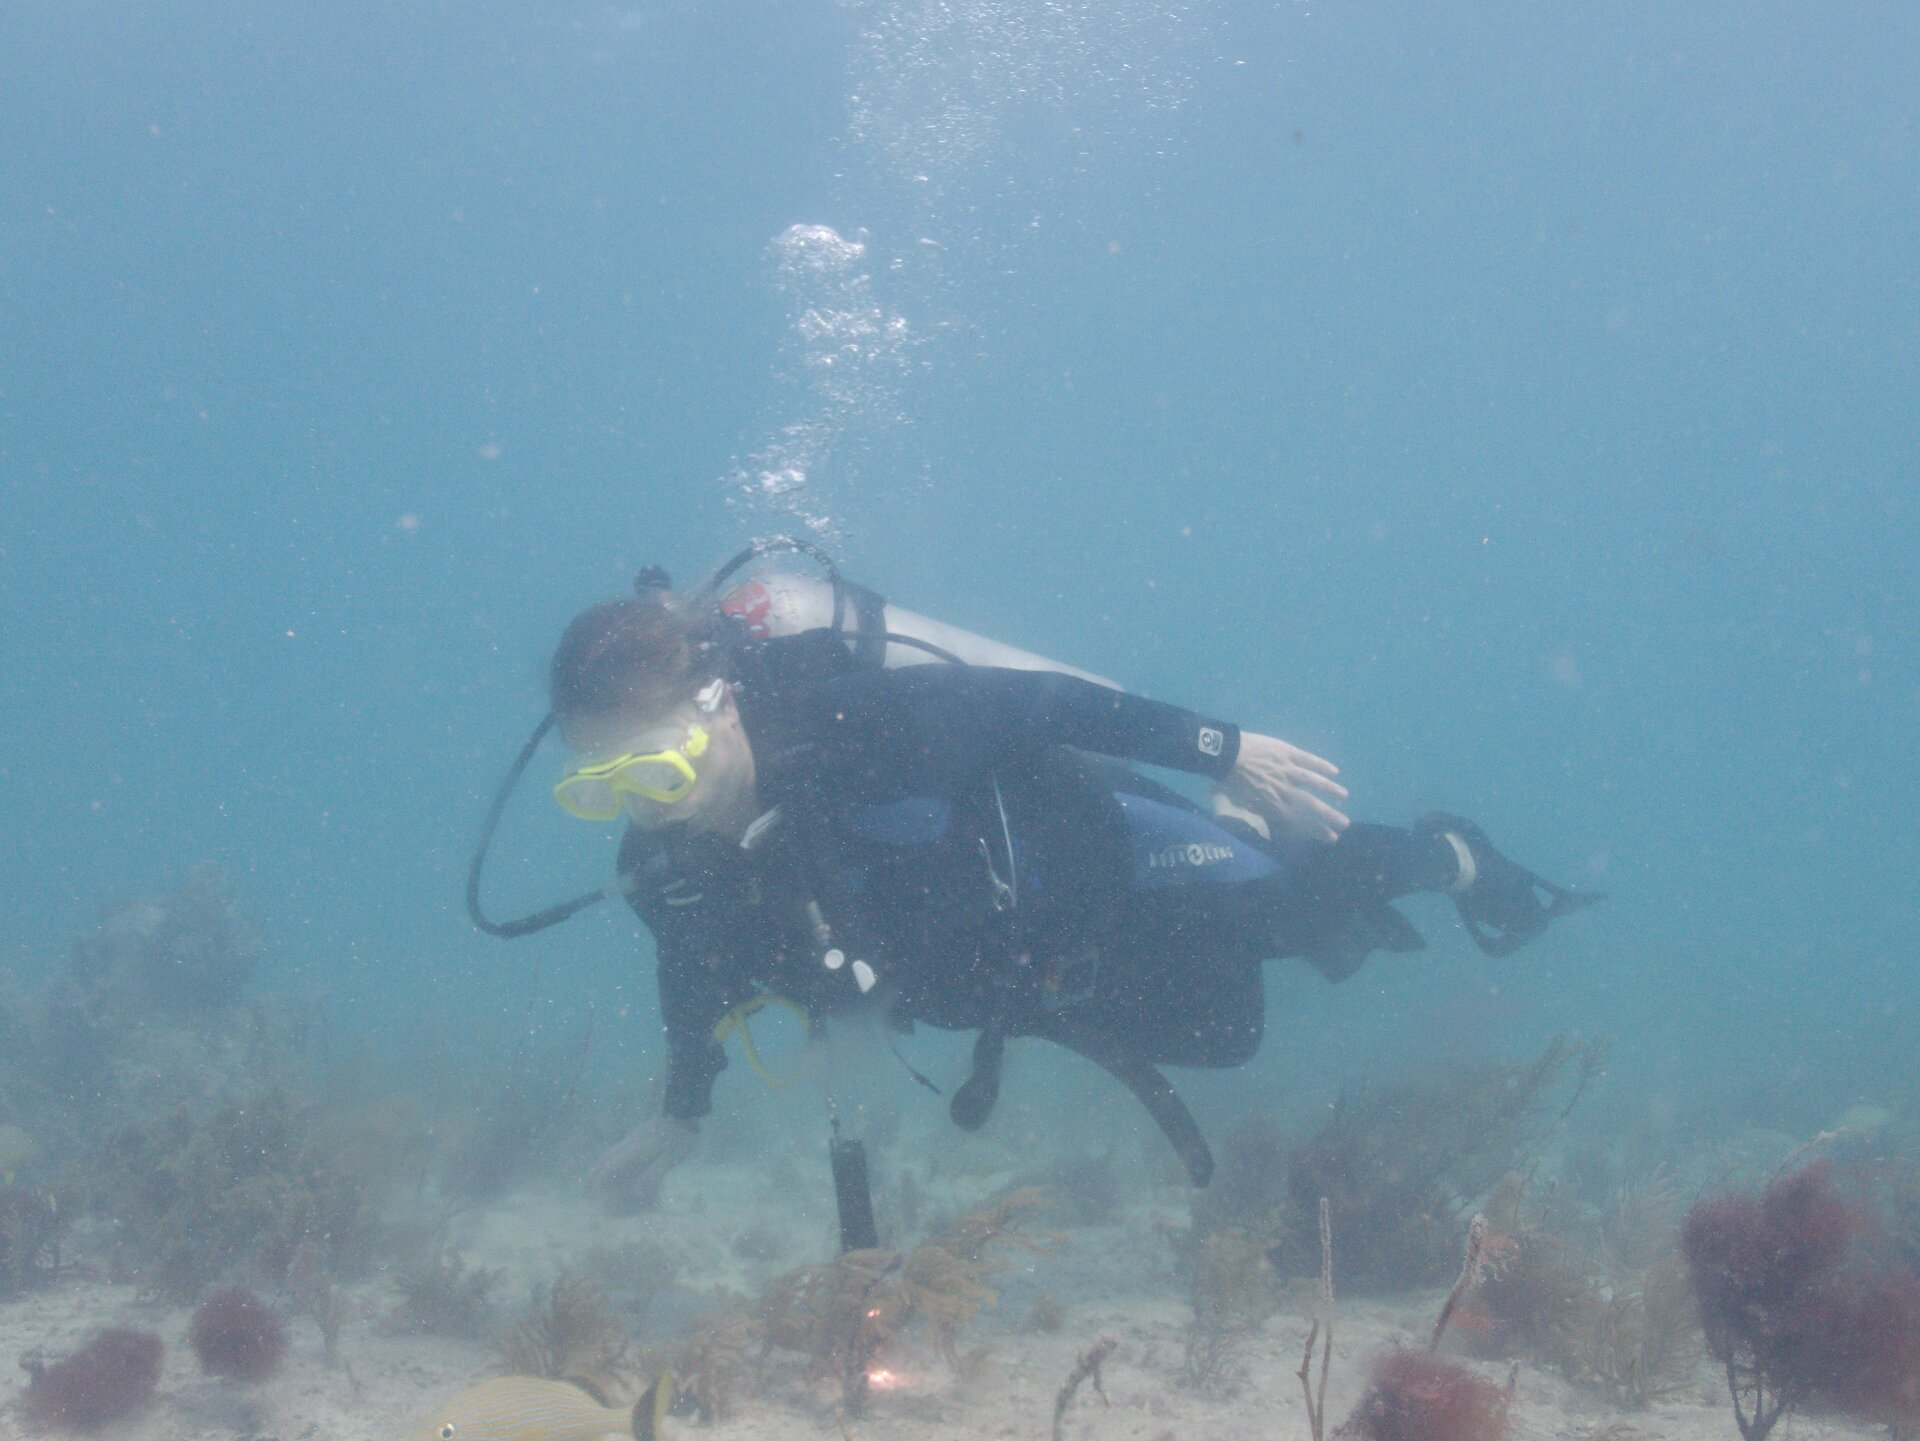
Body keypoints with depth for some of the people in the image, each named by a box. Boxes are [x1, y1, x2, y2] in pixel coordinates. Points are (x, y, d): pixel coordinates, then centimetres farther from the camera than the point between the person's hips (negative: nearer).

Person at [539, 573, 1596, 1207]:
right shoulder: (670, 868, -22)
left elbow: (1037, 703, -29)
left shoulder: (855, 724, -40)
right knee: (1223, 1028, 26)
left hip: (1091, 848, -6)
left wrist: (1223, 752, -24)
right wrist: (680, 1113, 14)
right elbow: (699, 972, 1)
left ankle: (1452, 859, 41)